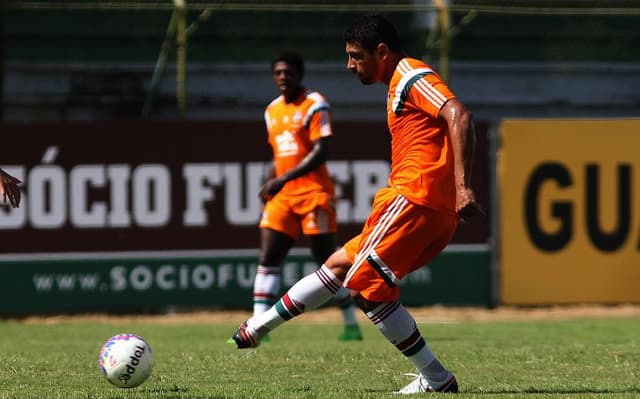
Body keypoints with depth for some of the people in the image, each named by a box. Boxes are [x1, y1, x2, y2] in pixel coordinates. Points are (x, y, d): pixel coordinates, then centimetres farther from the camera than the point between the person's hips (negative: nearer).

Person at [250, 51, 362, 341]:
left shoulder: (315, 105, -8)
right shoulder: (272, 111, 14)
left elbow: (320, 153, -18)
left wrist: (283, 179, -24)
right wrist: (268, 186, 8)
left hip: (314, 192, -7)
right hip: (282, 197, 7)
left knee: (326, 260, -1)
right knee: (268, 259, -5)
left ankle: (351, 325, 10)